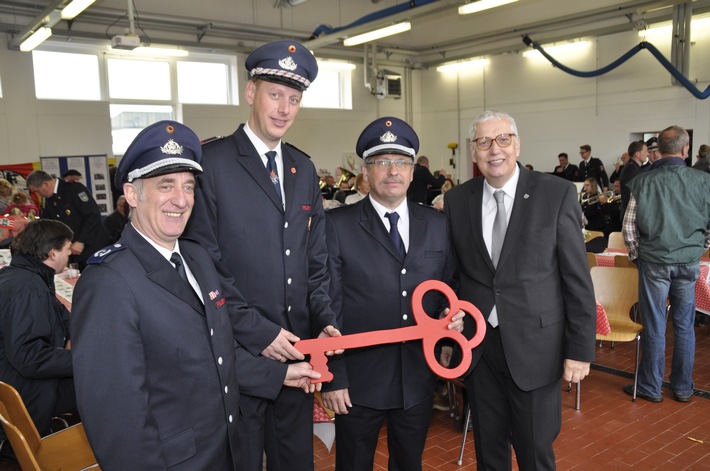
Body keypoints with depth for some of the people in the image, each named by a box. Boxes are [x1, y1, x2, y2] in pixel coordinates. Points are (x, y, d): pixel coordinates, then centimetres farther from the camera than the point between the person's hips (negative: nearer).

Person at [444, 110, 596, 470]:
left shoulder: (557, 194, -7)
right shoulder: (456, 200, 1)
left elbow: (577, 279, -6)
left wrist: (580, 349, -7)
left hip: (535, 346, -2)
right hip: (477, 346, 3)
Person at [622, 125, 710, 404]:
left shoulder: (643, 182, -8)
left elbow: (629, 227, -6)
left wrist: (636, 255, 8)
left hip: (654, 262, -1)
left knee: (654, 326, 6)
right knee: (684, 326, 13)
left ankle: (650, 387, 17)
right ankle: (683, 388, 25)